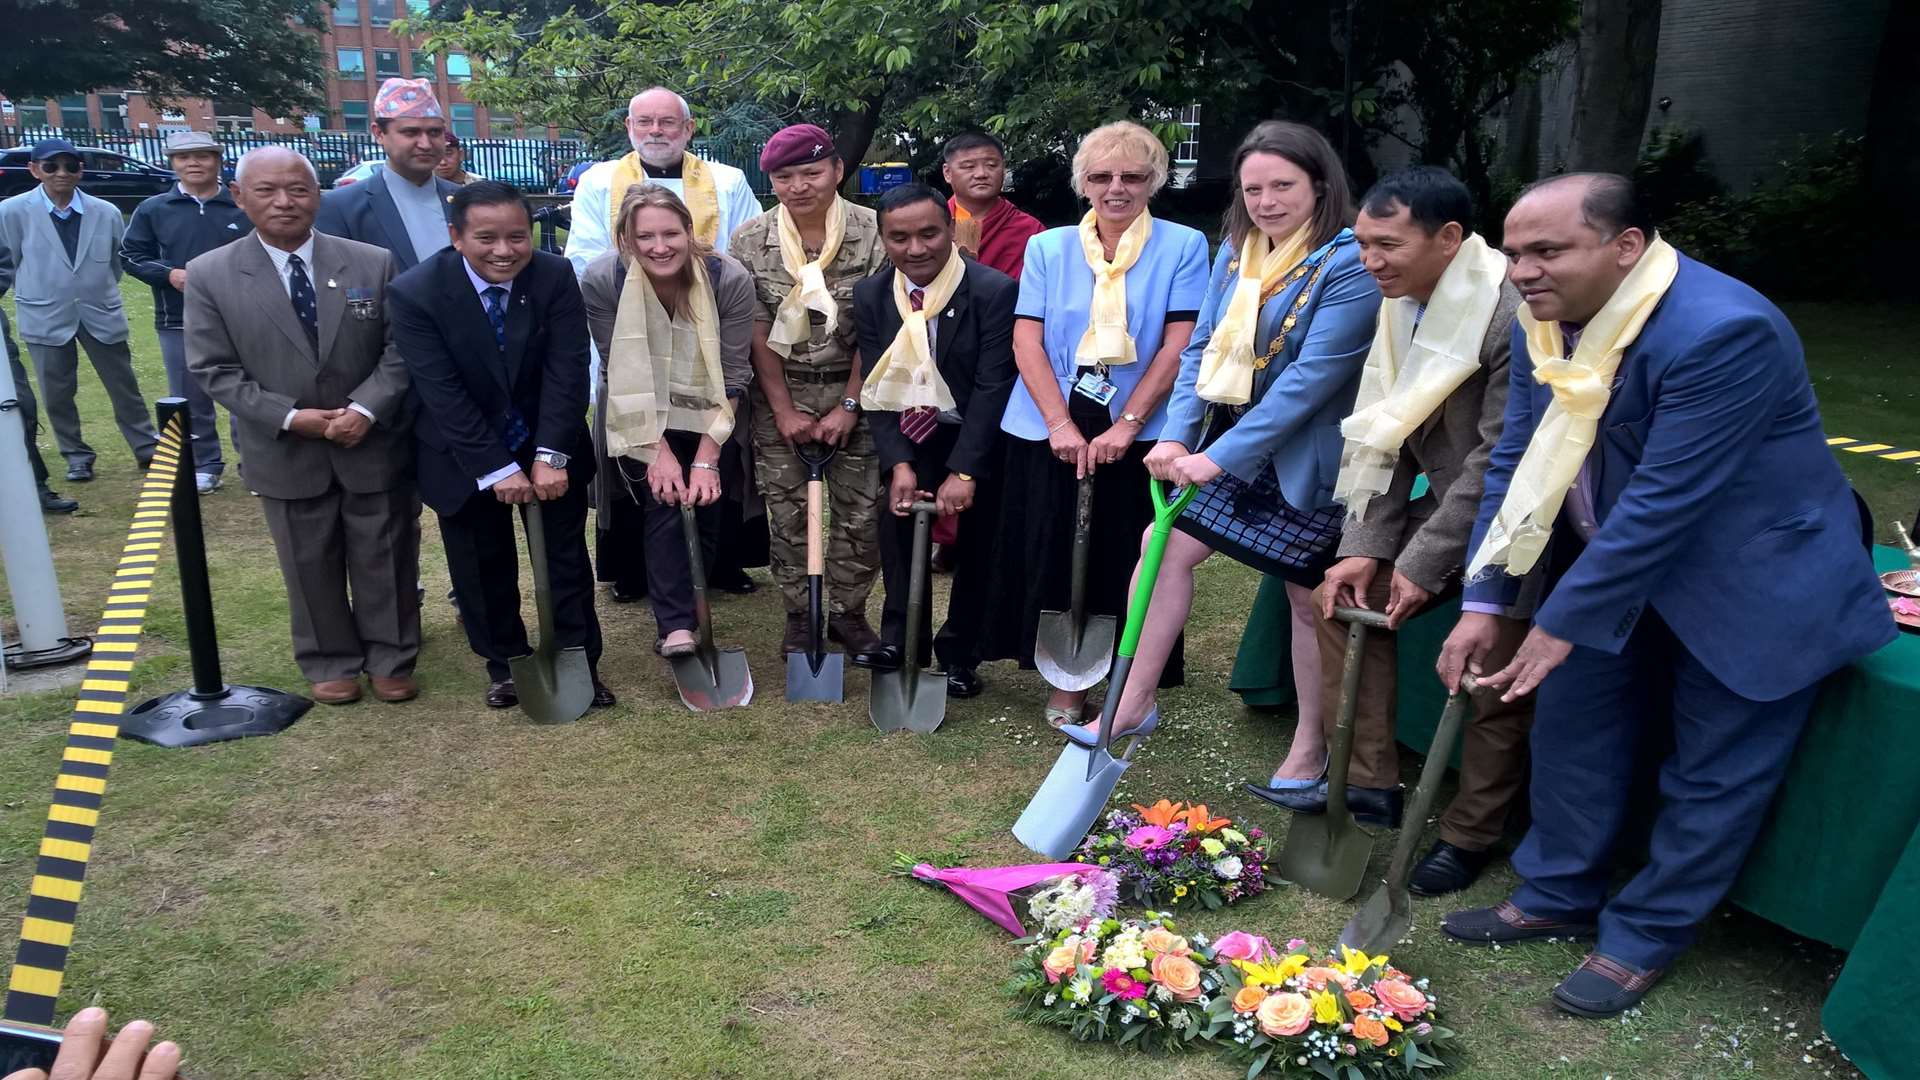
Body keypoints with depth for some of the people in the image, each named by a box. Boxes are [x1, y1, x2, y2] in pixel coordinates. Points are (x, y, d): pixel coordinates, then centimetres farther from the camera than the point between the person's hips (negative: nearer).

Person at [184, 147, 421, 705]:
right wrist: (289, 417, -16)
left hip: (376, 445, 0)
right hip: (286, 452, 0)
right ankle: (329, 663, 31)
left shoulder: (373, 262, -4)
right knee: (310, 566, 13)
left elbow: (400, 349, -4)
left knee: (385, 559, 11)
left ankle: (390, 660, 28)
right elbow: (213, 370, -6)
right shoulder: (209, 275, -6)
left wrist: (365, 409, -18)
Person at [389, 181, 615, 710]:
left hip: (548, 447, 1)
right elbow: (442, 392, -21)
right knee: (483, 566, 11)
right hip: (464, 457, -1)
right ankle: (504, 663, 30)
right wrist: (497, 469, -24)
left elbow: (566, 371, -17)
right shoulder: (414, 293, -19)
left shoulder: (556, 276, -14)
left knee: (566, 558, 8)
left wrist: (551, 456, -25)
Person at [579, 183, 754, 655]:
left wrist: (706, 458, -23)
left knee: (703, 504, -5)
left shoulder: (730, 279, -24)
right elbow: (622, 373, -17)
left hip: (708, 417, 1)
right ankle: (676, 626, -17)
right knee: (664, 502, -17)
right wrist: (658, 451, -21)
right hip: (639, 419, -1)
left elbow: (732, 377, -20)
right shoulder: (602, 280, -23)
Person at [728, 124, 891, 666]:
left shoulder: (872, 233, -8)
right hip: (781, 394, 1)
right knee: (787, 514, 6)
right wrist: (784, 410, -7)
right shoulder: (750, 241, -4)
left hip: (853, 391, -1)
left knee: (860, 512, 1)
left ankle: (848, 612, 18)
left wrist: (849, 405, -10)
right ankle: (799, 615, 20)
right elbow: (757, 334, -3)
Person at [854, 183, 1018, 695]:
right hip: (910, 442, 3)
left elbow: (993, 386, -22)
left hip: (980, 442, -3)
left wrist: (963, 472, -26)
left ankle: (959, 657, 24)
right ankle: (902, 655, 15)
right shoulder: (871, 296, -6)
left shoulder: (995, 291, -19)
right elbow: (876, 388, -6)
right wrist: (899, 464, -18)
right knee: (899, 537, 1)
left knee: (977, 551, 7)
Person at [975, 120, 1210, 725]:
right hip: (1052, 430, 2)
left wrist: (1125, 427, -13)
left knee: (1128, 561, 4)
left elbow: (1179, 346, -5)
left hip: (1138, 433, -1)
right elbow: (1026, 340, -1)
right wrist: (1061, 425, -13)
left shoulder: (1183, 248, 1)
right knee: (1054, 557, 5)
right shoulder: (1047, 248, 7)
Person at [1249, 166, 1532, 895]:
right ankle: (1367, 782, 15)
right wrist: (1366, 545, -5)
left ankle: (1469, 837, 17)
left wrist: (1424, 562, -21)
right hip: (1445, 497, 8)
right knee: (1348, 599, 4)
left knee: (1491, 684, -4)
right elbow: (1387, 433, 1)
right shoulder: (1403, 304, -1)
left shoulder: (1514, 315, -27)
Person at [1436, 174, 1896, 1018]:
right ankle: (1558, 896, 32)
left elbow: (1663, 503, -30)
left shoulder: (1722, 331, -31)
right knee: (1573, 723, 13)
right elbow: (1516, 463, -3)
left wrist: (1562, 624, -24)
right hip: (1615, 564, 7)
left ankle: (1644, 937, 24)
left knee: (1711, 774, 5)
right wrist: (1483, 602, -7)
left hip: (1749, 585, -7)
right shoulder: (1546, 319, -6)